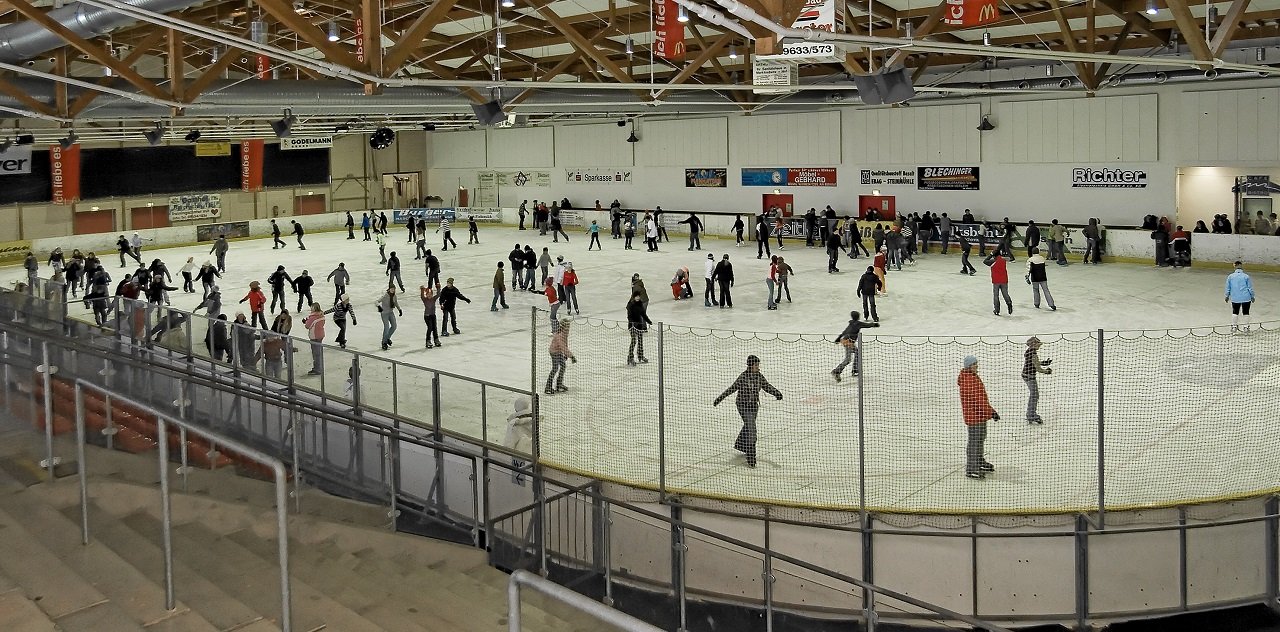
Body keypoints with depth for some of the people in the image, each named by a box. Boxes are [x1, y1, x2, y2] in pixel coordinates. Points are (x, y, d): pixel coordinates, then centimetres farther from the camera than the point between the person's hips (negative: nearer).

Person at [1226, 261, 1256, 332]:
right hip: (1246, 298, -1)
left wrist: (1227, 296, 17)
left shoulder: (1230, 276, -1)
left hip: (1235, 298, 1)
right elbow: (1250, 288, 0)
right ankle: (1246, 327, 15)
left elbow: (1228, 288, 5)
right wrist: (1252, 296, 11)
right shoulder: (1246, 276, -6)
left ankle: (1234, 326, 17)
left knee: (1235, 312, 16)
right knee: (1246, 312, 11)